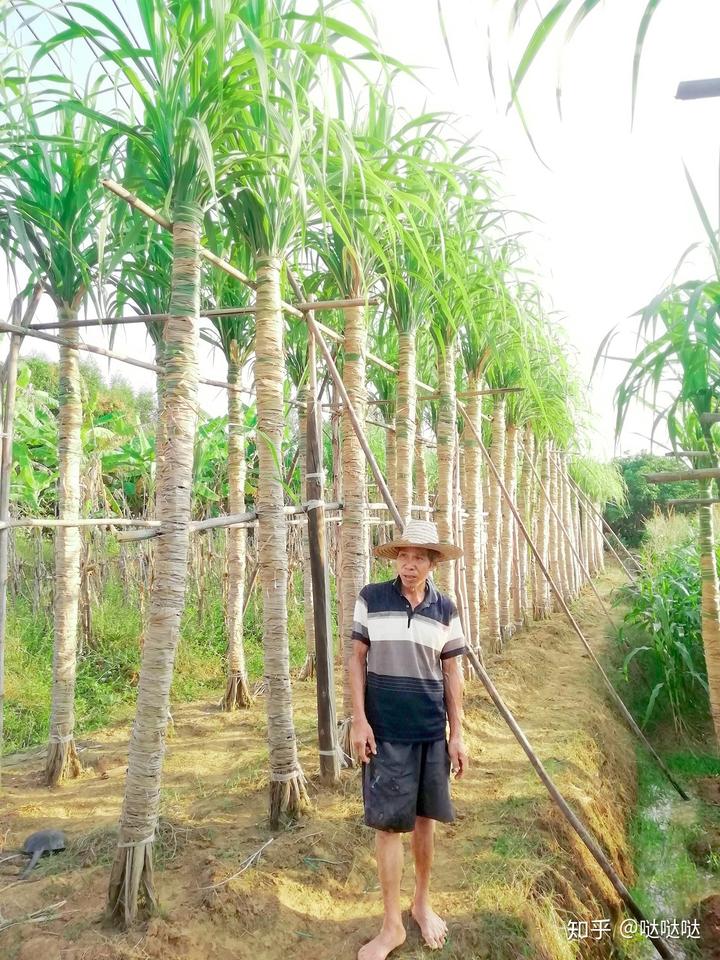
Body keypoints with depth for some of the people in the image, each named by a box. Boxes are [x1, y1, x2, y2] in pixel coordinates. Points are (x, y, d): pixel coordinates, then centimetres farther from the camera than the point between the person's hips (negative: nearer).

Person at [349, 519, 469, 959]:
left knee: (425, 818, 14)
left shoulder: (445, 608, 1)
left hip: (432, 731, 2)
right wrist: (359, 720, -7)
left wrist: (458, 734, 3)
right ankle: (392, 924, 17)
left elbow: (452, 672, 5)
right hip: (385, 730, -2)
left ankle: (423, 903, 35)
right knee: (388, 823, 2)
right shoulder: (371, 599, -5)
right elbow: (358, 659, -1)